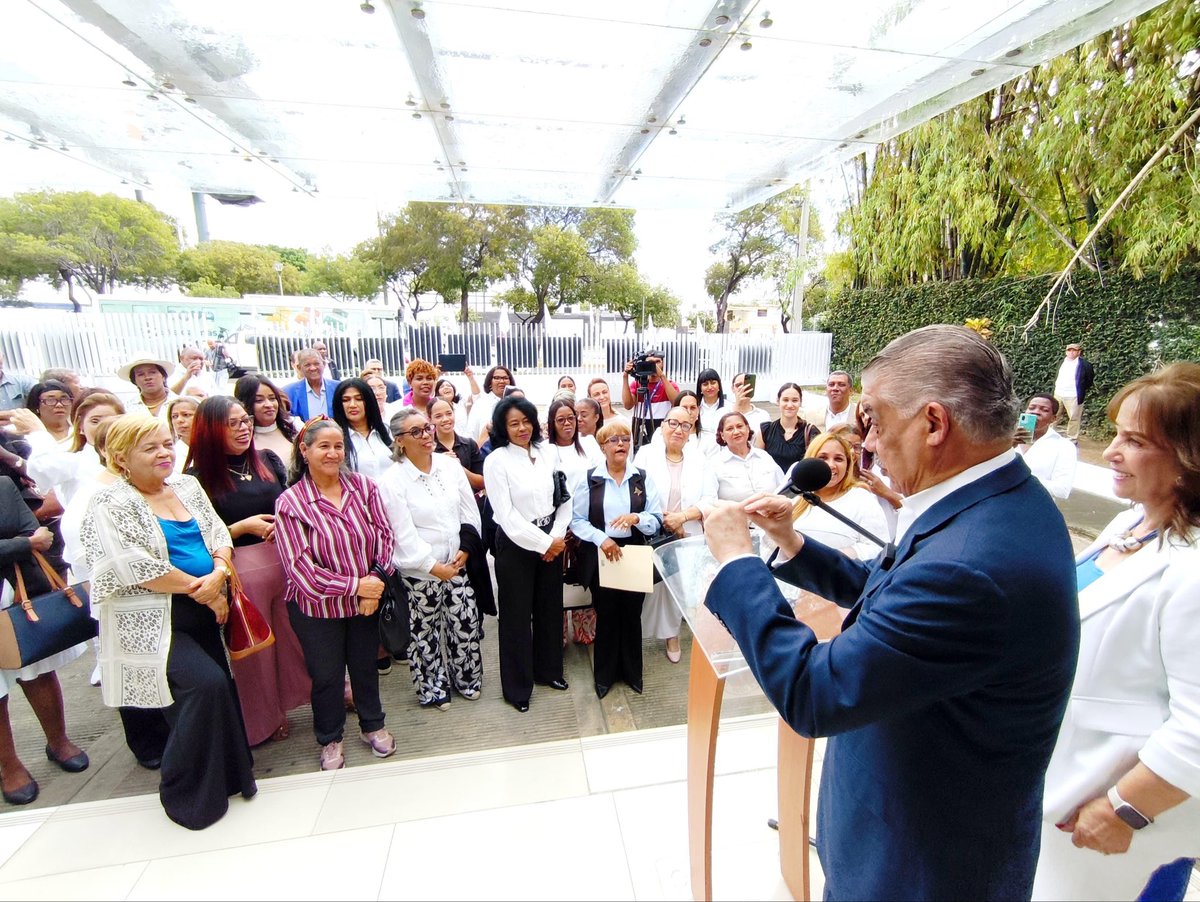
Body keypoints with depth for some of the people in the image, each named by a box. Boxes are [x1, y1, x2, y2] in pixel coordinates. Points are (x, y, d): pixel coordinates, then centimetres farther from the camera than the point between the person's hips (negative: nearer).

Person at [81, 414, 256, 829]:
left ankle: (224, 774, 32)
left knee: (220, 691, 9)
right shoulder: (111, 504, -9)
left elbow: (218, 534, 7)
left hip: (200, 612, 7)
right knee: (206, 683, -17)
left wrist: (218, 573, -12)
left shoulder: (187, 486, 10)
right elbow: (134, 566, -18)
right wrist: (199, 588, -14)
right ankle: (189, 794, 6)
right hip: (152, 620, -6)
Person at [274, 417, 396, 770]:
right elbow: (300, 567, -17)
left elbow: (384, 535, -6)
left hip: (367, 601, 2)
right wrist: (355, 584, -21)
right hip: (316, 608, -2)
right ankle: (330, 740, 43)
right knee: (326, 675, 17)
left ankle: (372, 725, 45)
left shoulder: (363, 486, -7)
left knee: (366, 666, 20)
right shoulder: (290, 503, -14)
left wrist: (375, 580, -19)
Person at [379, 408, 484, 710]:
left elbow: (470, 512, 5)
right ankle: (432, 689, 34)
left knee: (466, 624, 12)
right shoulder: (392, 481, -12)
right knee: (424, 633, 11)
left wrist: (465, 548, -6)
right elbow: (404, 535, -14)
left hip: (458, 565, 4)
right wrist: (435, 567, -14)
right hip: (419, 573, -4)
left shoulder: (450, 465, 0)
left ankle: (466, 679, 37)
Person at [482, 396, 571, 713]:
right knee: (516, 615, 9)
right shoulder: (496, 461, -12)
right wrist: (543, 543, -13)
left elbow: (564, 498, 4)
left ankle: (548, 670, 39)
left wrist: (557, 536, -7)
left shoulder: (546, 453, 2)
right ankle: (517, 686, 28)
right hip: (516, 544, -5)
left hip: (552, 541, 5)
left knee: (550, 608, 17)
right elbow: (506, 514, -15)